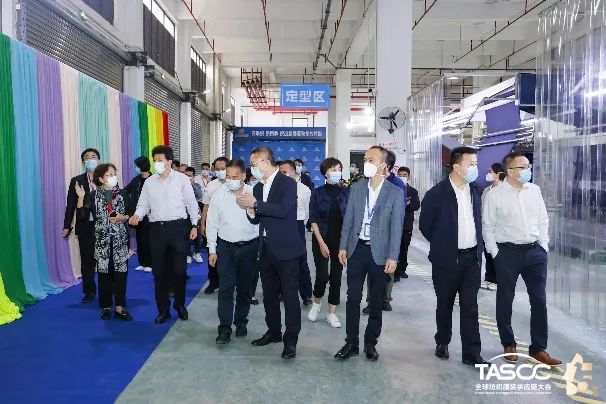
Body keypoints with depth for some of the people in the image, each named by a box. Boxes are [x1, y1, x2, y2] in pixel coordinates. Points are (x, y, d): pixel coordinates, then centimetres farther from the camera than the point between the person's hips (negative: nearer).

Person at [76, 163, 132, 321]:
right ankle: (106, 307, 17)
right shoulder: (93, 196, 2)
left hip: (120, 239, 1)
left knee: (121, 272, 0)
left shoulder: (123, 194, 4)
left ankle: (120, 308, 8)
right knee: (104, 273, 5)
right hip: (102, 240, -1)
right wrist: (80, 198, -14)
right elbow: (82, 216, -6)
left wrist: (123, 217, -11)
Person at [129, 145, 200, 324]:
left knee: (179, 269, 4)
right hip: (157, 228, 3)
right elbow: (143, 204, 8)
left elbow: (191, 203, 0)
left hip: (178, 227, -3)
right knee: (159, 271, 7)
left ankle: (180, 305, 25)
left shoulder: (182, 179, -1)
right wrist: (137, 215, -13)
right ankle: (163, 309, 21)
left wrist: (194, 225, -3)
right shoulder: (149, 182, 8)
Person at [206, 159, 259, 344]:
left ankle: (241, 321, 29)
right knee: (225, 289, -3)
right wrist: (212, 250, 1)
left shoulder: (253, 194, -7)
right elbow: (212, 223, 1)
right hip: (225, 247, 0)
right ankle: (224, 328, 4)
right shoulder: (219, 195, -4)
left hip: (249, 246, 0)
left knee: (244, 288, 12)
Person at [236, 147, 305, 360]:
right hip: (266, 249, 8)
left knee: (290, 295, -1)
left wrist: (255, 204, -21)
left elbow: (283, 209, -25)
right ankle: (273, 331, 32)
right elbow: (256, 220, 15)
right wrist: (251, 211, -6)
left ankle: (291, 340, 9)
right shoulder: (258, 187, 12)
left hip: (286, 248, -8)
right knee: (269, 294, 17)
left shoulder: (287, 183, -10)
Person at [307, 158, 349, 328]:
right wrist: (321, 242, -11)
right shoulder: (318, 192, -1)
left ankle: (332, 313, 17)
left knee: (336, 276, 5)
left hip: (341, 240, 2)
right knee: (322, 275, -8)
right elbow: (313, 219, -4)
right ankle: (316, 302, 21)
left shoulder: (346, 193, 4)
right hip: (321, 239, -2)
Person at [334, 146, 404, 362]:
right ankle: (351, 343, 17)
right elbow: (348, 219, 7)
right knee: (353, 298, 5)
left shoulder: (395, 193, -4)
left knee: (376, 301, 9)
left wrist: (392, 257, -10)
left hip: (379, 252, -2)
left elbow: (396, 227, -6)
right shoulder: (357, 188, 5)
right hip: (356, 249, 2)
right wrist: (343, 247, 3)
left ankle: (371, 343, 24)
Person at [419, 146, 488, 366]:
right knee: (445, 304, 12)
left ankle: (471, 353, 11)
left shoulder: (475, 191, 4)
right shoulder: (437, 193, -13)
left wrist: (477, 247, 11)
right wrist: (442, 245, 4)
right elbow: (425, 225, -3)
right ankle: (442, 342, 32)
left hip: (471, 258, 4)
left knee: (470, 307, 4)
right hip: (446, 259, -4)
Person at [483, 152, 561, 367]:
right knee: (505, 300, 8)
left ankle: (538, 348, 20)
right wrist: (495, 253, -6)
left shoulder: (534, 190, 5)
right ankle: (508, 345, 25)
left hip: (535, 251, 4)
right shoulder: (495, 195, -7)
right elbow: (487, 226, -4)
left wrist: (544, 246, 6)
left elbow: (543, 220, 12)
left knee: (539, 300, 6)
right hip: (507, 252, -4)